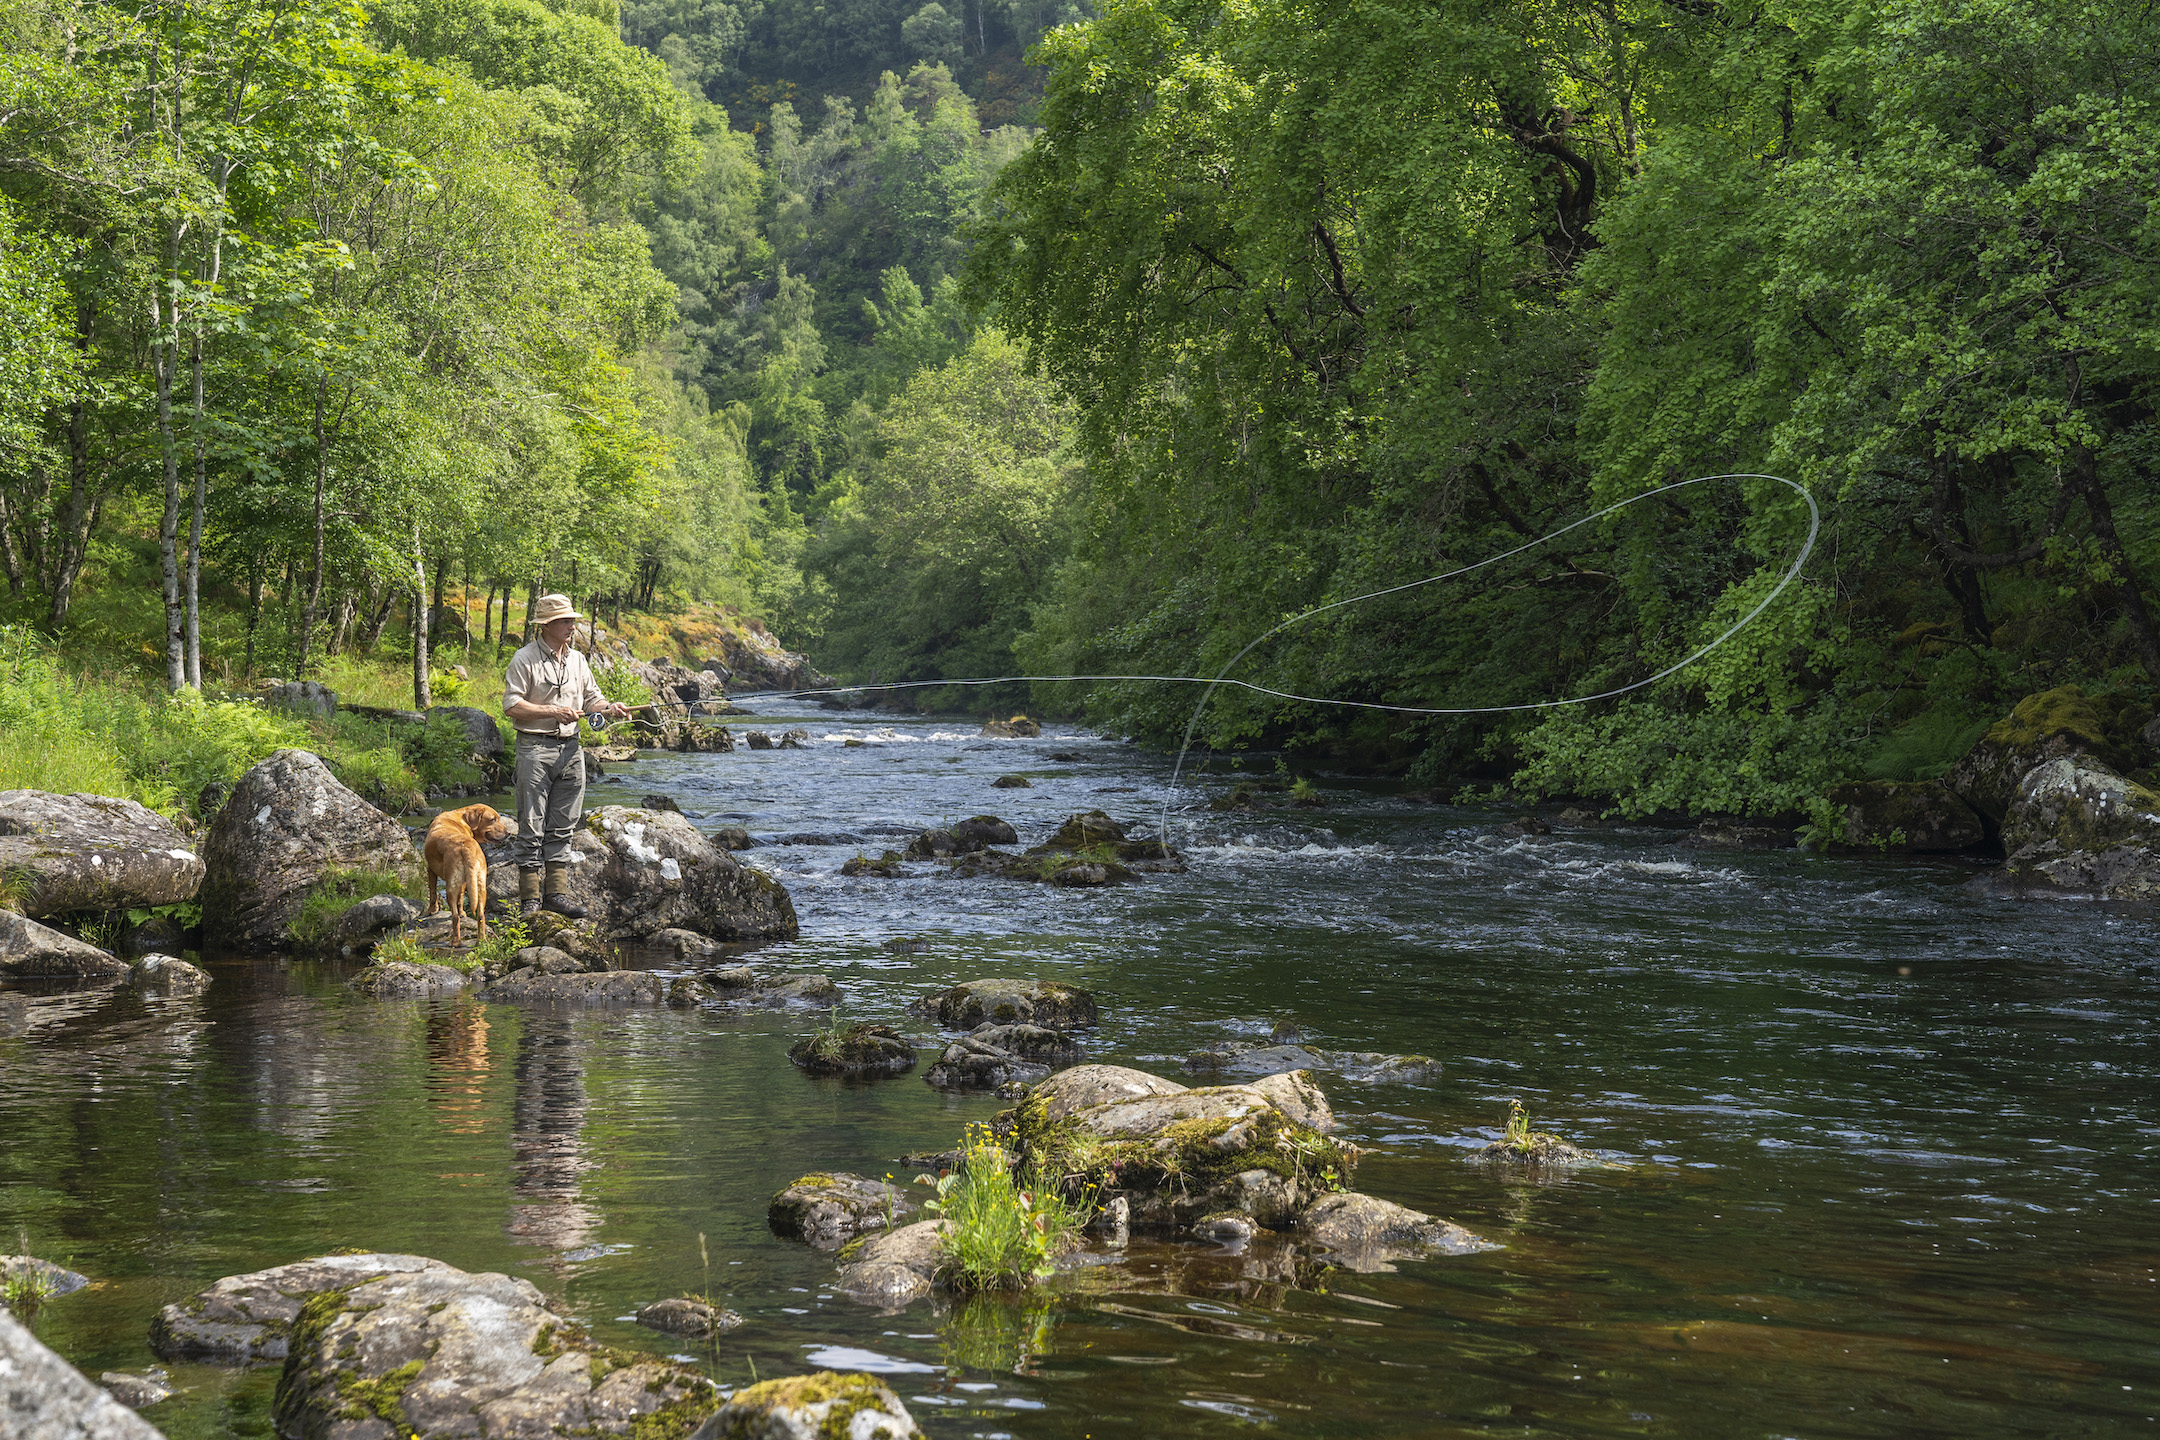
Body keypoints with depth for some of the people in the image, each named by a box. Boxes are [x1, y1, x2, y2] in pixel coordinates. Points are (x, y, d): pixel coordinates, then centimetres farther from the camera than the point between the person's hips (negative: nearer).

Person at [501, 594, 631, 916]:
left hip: (570, 748, 6)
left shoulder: (577, 660, 14)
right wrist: (554, 711, -17)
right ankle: (529, 899, -1)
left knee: (562, 827, 8)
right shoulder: (525, 660, -6)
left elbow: (591, 697, 18)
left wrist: (610, 707, -4)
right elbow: (511, 706, -11)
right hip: (535, 748, -6)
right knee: (532, 827, -4)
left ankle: (556, 892, 12)